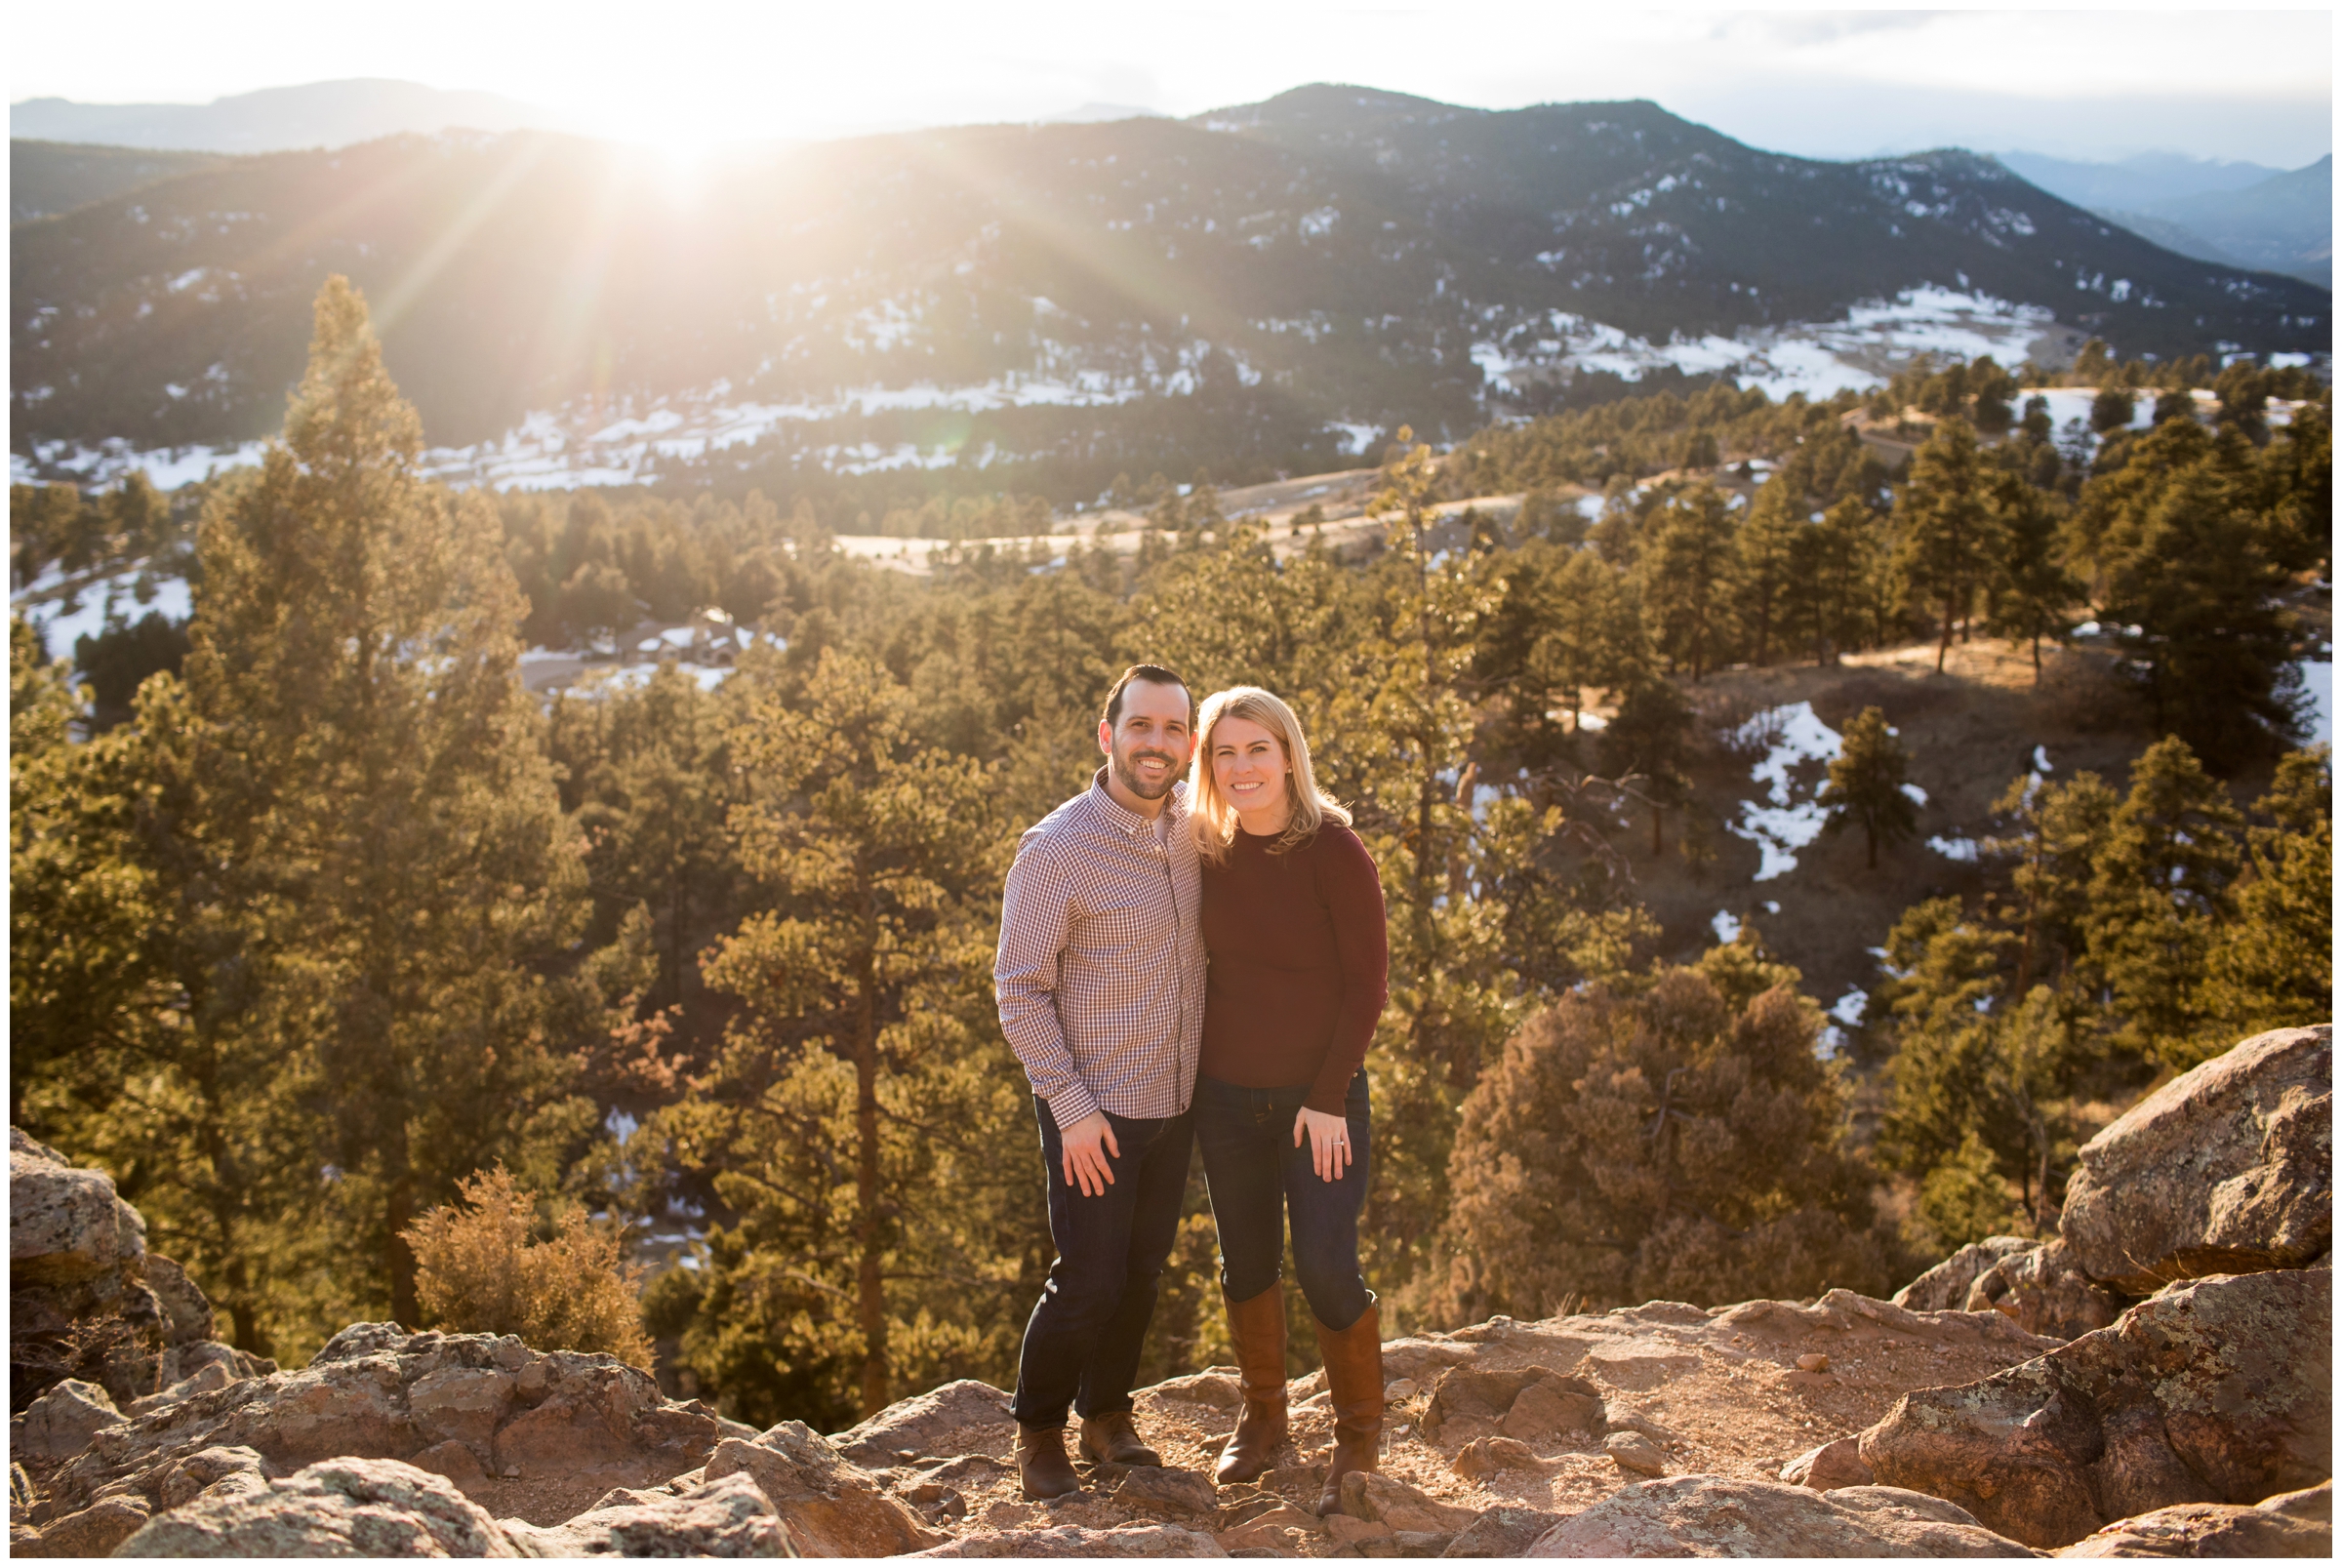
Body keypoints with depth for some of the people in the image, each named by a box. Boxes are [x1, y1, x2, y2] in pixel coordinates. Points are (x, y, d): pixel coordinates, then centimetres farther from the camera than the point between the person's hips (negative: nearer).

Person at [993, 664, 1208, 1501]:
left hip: (1174, 1101, 6)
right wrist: (1071, 1106, -17)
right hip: (1094, 1108, -6)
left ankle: (1107, 1416, 35)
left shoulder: (1189, 827, 2)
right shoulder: (1057, 848, -17)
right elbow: (1020, 989, -14)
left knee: (1142, 1273, 15)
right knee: (1088, 1281, -2)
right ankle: (1038, 1431, 21)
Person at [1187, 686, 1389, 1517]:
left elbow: (1367, 982, -10)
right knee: (1246, 1262, 13)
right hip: (1227, 1095, 4)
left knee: (1325, 1265, -6)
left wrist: (1329, 1098, -12)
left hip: (1319, 1097, -4)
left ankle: (1359, 1435, 16)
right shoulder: (1208, 852, 1)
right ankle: (1262, 1414, 34)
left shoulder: (1334, 852, -12)